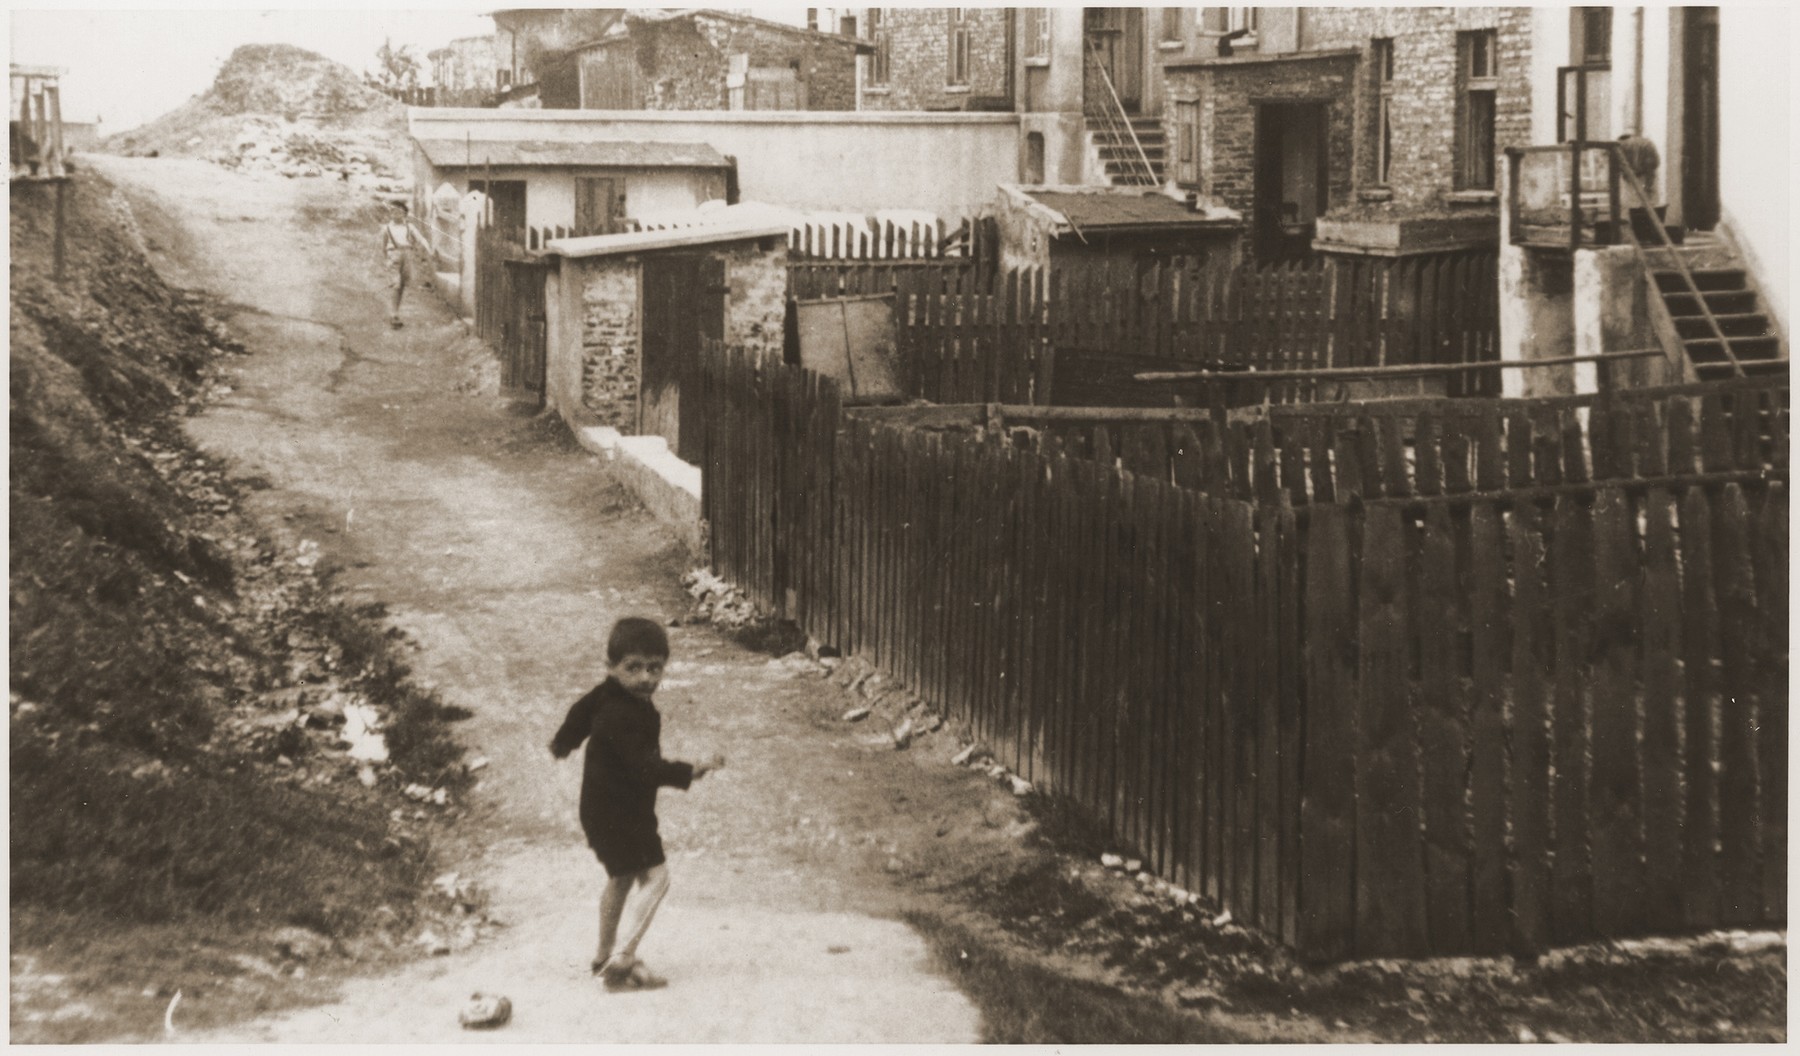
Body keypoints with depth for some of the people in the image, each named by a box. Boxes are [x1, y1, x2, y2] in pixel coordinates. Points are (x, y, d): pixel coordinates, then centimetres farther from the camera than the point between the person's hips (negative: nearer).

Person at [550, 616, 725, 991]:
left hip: (603, 809, 11)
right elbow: (645, 768, -35)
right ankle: (622, 960, -16)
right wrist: (690, 772, -42)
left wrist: (564, 742, 44)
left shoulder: (606, 696, 2)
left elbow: (581, 712, 24)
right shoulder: (622, 717, -29)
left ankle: (605, 953, 39)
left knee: (622, 877, 25)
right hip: (618, 815, -11)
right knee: (654, 876, -12)